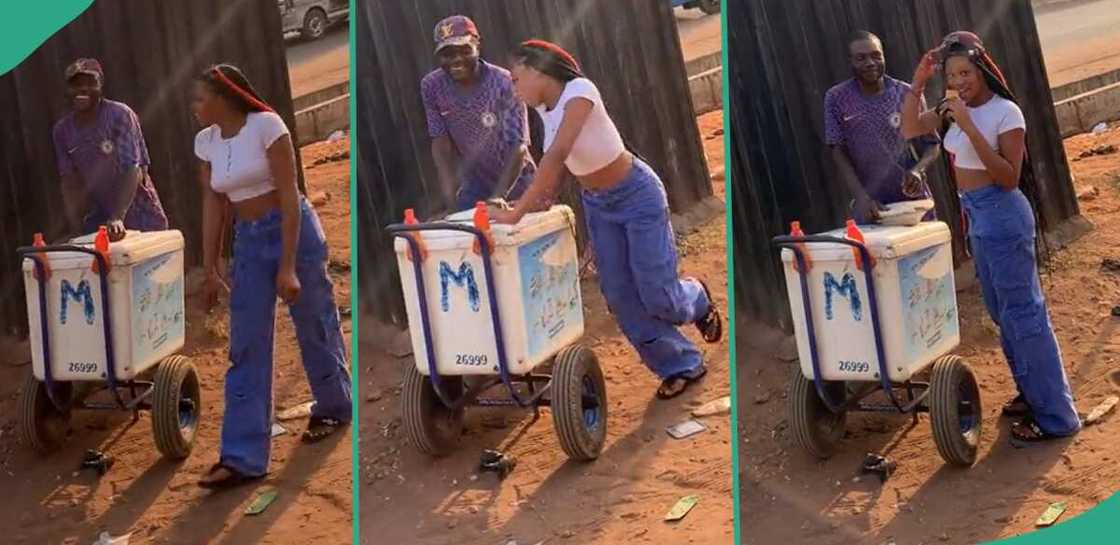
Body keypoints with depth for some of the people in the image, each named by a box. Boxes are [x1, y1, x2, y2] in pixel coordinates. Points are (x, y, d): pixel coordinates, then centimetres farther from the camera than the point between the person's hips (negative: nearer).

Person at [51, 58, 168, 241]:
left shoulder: (120, 115, -14)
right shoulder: (62, 131, 1)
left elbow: (132, 171, -21)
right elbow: (70, 181, 5)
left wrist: (117, 218, -32)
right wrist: (75, 229, -7)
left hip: (140, 219, -4)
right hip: (99, 220, 4)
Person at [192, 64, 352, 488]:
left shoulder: (266, 125, -16)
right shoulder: (206, 141, 4)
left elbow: (289, 197, -17)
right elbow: (212, 206, 7)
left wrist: (288, 267, -19)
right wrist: (210, 268, 2)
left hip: (294, 232, -6)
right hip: (248, 241, 6)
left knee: (315, 328, 10)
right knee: (245, 348, 0)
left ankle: (335, 408, 38)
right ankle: (243, 457, 1)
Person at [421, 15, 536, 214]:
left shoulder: (504, 83, -24)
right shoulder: (431, 87, -11)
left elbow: (518, 146, -26)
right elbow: (440, 140, -5)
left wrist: (499, 195, -36)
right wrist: (449, 186, -18)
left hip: (515, 181, -3)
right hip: (474, 184, 3)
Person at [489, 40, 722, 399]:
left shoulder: (578, 91, -27)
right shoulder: (545, 108, -3)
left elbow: (556, 155, -36)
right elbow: (560, 166, 4)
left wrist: (518, 211, -40)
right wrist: (539, 204, -14)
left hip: (637, 195, -7)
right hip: (597, 204, 7)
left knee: (656, 295, -4)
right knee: (621, 297, 4)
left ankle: (697, 300, 32)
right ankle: (682, 366, 19)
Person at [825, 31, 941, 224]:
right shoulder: (837, 98, -2)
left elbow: (931, 145, 5)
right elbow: (838, 153, -3)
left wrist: (918, 170, -17)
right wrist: (862, 197, -17)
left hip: (913, 201, 1)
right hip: (869, 207, -1)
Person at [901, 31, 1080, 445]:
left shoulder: (1005, 111, -16)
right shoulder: (955, 109, 6)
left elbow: (1009, 177, -21)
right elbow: (910, 129, 10)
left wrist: (970, 128, -27)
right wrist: (918, 84, -3)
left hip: (1003, 216, -9)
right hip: (977, 217, 9)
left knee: (1023, 312, -6)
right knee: (1003, 312, 17)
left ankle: (1055, 416, -1)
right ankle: (1033, 394, 30)